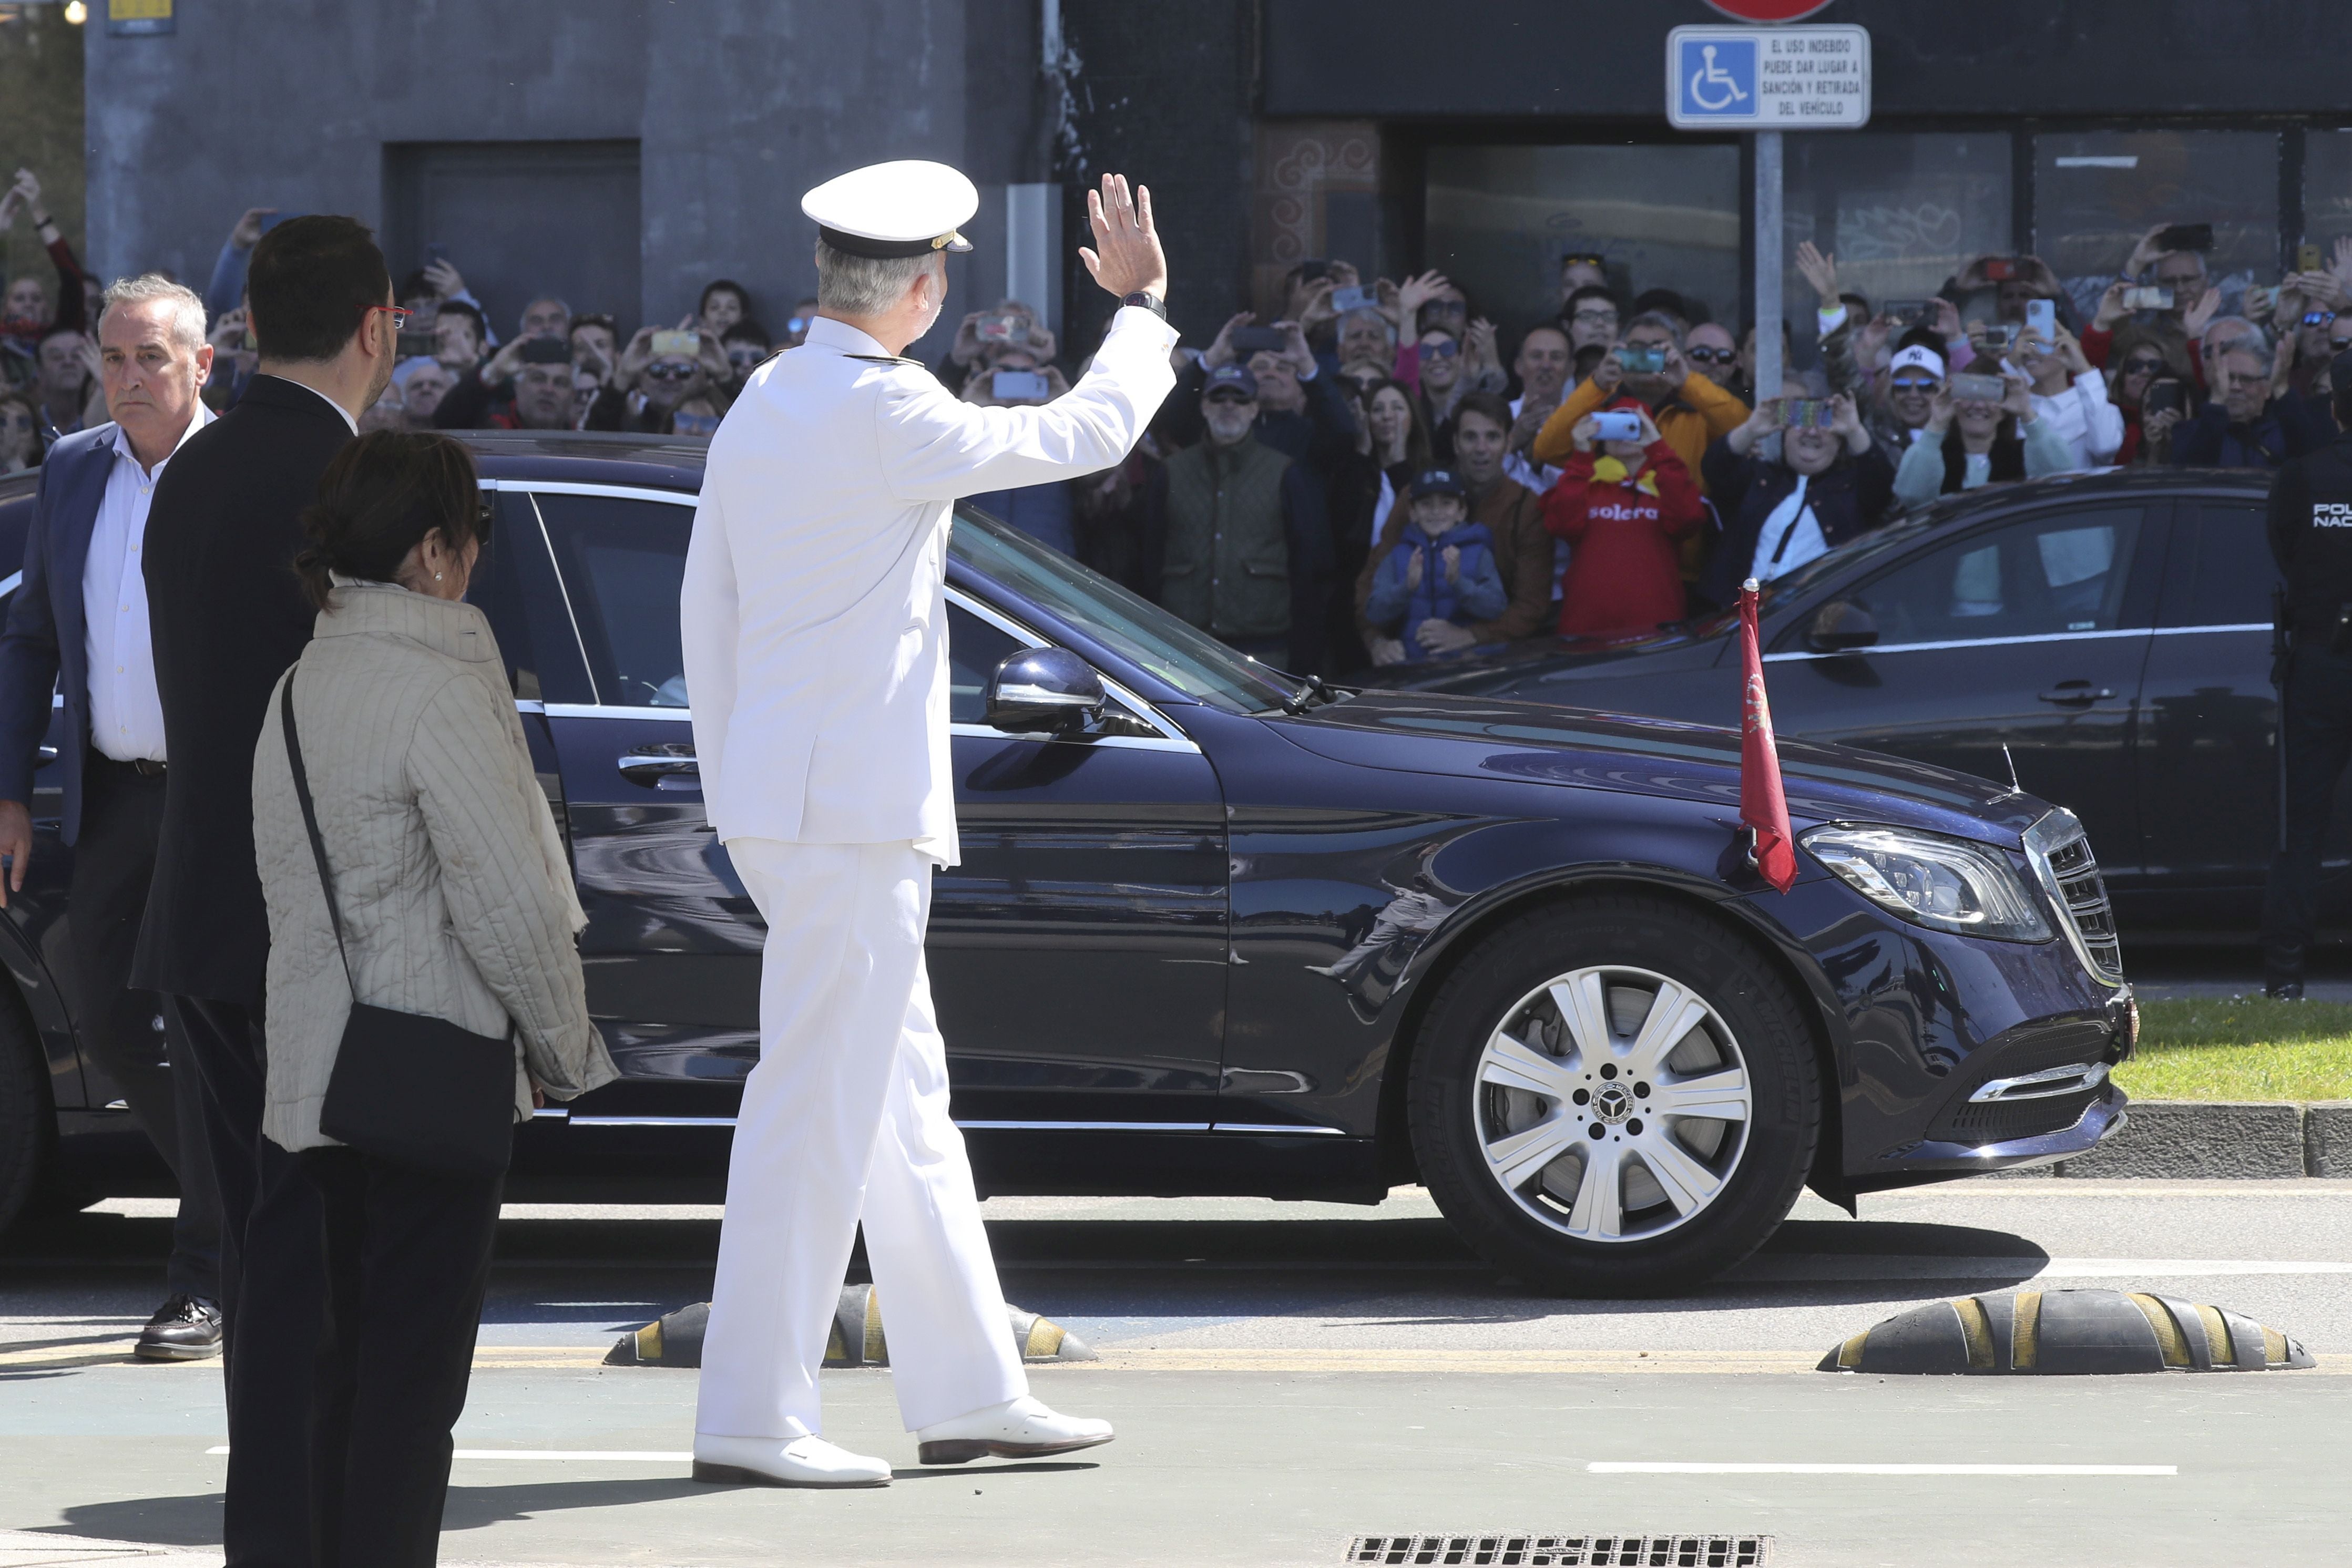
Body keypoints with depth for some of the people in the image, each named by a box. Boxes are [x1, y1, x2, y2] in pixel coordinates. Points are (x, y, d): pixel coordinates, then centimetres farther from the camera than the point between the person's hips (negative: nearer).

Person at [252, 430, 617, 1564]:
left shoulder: (295, 689, 10)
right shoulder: (438, 691, -16)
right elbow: (506, 900, -17)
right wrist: (563, 1047, -3)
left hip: (321, 1075, 8)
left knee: (353, 1363, 15)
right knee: (416, 1380, -4)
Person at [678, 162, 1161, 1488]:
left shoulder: (764, 404, 12)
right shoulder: (886, 414, -16)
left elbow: (709, 610, 16)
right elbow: (1085, 435, -7)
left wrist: (735, 788, 22)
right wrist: (1143, 307, 10)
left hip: (777, 800, 10)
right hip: (854, 810, -10)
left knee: (906, 1104, 14)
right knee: (819, 1105, -7)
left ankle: (972, 1391, 20)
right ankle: (753, 1415, -5)